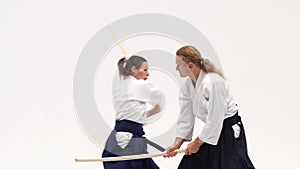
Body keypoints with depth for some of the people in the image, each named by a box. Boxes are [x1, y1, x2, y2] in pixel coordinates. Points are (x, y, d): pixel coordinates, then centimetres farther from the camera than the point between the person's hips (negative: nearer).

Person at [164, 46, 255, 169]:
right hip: (210, 130, 9)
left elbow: (216, 117, -25)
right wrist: (177, 143, 0)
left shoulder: (213, 82, -28)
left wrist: (198, 142, -17)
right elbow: (186, 116, 5)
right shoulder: (188, 84, -1)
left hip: (229, 131, -9)